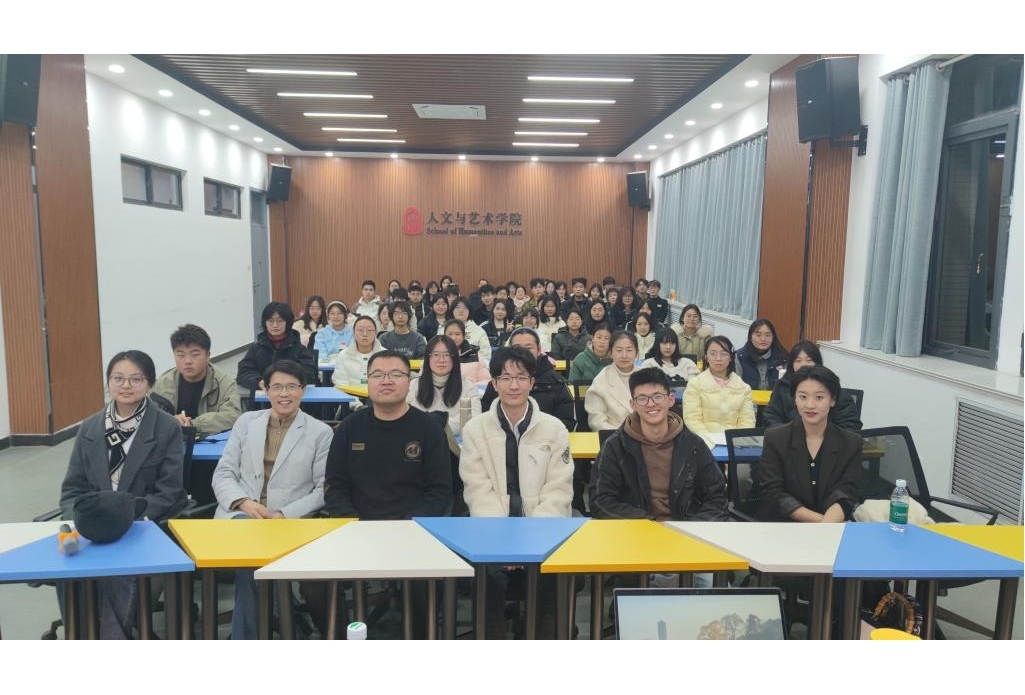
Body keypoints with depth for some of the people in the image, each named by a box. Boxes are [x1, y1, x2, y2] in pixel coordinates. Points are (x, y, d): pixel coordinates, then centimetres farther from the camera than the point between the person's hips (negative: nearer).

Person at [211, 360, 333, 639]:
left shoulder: (321, 432, 4)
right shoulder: (246, 421, 13)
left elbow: (324, 489, 1)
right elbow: (222, 474, 10)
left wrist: (285, 514, -13)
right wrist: (243, 502, -11)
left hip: (290, 522, -2)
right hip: (239, 515, 2)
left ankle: (243, 636, -11)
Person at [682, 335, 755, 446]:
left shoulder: (744, 387, 14)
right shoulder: (695, 384, 5)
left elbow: (747, 420, 7)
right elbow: (692, 419, -4)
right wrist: (708, 438, -19)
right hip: (708, 443, -2)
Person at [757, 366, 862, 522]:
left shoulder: (851, 443, 2)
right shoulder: (775, 439, -1)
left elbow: (844, 496, -7)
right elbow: (774, 494, -6)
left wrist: (827, 527, -25)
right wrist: (819, 520, -16)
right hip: (782, 525, -1)